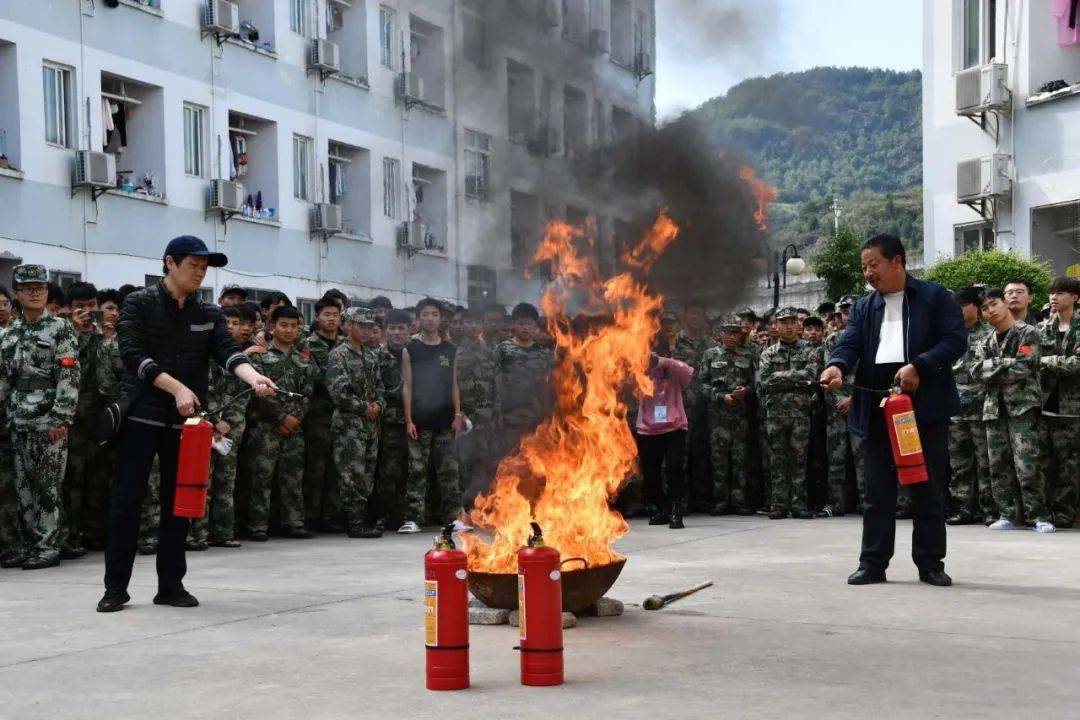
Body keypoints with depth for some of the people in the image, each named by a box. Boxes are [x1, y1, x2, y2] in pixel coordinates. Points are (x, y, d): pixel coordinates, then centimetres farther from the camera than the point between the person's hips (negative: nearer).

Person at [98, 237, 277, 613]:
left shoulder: (209, 314, 10)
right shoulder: (139, 304, -2)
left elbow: (228, 352, -5)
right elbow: (133, 355, -14)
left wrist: (253, 377, -26)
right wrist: (176, 387, -24)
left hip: (186, 420, 4)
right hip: (142, 415, -4)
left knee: (179, 503, 7)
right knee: (126, 501, -2)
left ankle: (171, 584, 14)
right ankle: (116, 586, 4)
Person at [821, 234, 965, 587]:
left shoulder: (935, 297, 4)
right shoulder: (864, 307, 17)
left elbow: (955, 340, -5)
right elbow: (849, 343, 4)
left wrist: (918, 366, -18)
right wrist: (837, 365, -19)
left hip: (925, 403, -4)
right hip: (878, 406, 4)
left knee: (929, 489, 3)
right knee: (877, 490, 5)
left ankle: (930, 563, 10)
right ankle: (873, 563, 9)